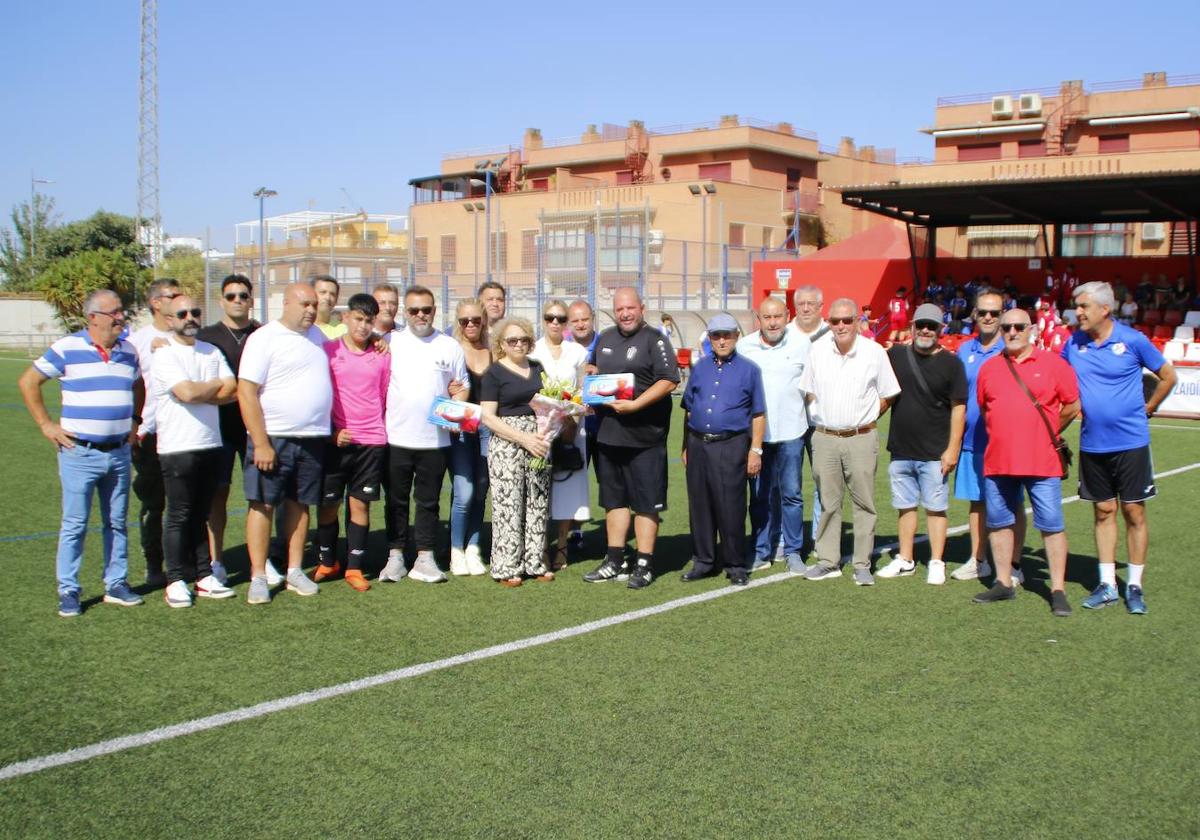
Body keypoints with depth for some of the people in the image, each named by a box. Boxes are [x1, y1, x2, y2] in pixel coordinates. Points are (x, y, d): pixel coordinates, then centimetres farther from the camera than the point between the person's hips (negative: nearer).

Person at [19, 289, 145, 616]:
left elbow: (138, 387, 26)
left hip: (120, 452, 5)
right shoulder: (67, 348, -6)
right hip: (80, 453, -4)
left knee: (116, 523, 11)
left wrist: (135, 421, 15)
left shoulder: (129, 351, 8)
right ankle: (68, 591, 8)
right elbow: (28, 382, 0)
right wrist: (46, 424, -3)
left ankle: (116, 584, 20)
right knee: (74, 525, -1)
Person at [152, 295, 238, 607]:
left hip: (211, 444, 5)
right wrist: (216, 385, -2)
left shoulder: (212, 352, 13)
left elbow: (233, 391, 2)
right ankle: (175, 581, 7)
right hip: (178, 448, -5)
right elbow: (187, 392, -19)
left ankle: (204, 576, 17)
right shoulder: (164, 355, -6)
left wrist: (198, 393, -10)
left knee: (201, 514, 12)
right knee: (179, 516, 0)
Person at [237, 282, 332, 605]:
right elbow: (246, 392, -13)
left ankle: (295, 571, 18)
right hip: (273, 437, -6)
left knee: (299, 504, 11)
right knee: (263, 505, -2)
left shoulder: (317, 335, 12)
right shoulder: (265, 338, -7)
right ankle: (258, 578, 3)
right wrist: (261, 444, -17)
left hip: (312, 438, 6)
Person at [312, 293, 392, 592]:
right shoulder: (328, 351, 0)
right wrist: (333, 431, -5)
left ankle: (354, 568, 12)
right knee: (329, 503, 6)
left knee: (360, 504, 5)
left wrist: (379, 431, 8)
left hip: (372, 441, 1)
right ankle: (326, 561, 23)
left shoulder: (382, 355, 7)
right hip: (335, 440, -1)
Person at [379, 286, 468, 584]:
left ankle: (425, 557, 13)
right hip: (396, 437, 0)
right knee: (397, 500, 8)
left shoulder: (450, 347, 8)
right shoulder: (390, 342, 5)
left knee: (428, 501, 7)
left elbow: (462, 387, 11)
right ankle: (395, 556, 16)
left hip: (434, 439, 0)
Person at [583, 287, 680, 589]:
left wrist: (635, 405, -22)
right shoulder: (605, 338, 14)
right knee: (614, 499, 14)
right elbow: (592, 368, 31)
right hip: (608, 432, 7)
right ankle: (615, 561, 23)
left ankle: (644, 565, 6)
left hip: (644, 436, -7)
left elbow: (669, 381, -15)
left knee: (646, 502, 0)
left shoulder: (654, 339, -7)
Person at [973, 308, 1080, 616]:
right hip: (997, 461, 4)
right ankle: (1004, 583, 23)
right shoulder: (989, 368, 8)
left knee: (1052, 526, -1)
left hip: (1042, 462, -4)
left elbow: (1072, 406, 5)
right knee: (999, 523, 11)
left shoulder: (1053, 364, -2)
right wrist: (1005, 436, 13)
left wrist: (1045, 434, 11)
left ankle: (1058, 590, 7)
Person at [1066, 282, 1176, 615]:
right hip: (1092, 444, 3)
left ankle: (1135, 586, 12)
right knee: (1103, 512, 9)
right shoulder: (1073, 344, 1)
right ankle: (1107, 585, 16)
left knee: (1134, 512, 2)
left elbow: (1168, 376, 4)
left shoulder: (1132, 340, -8)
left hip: (1131, 442, -3)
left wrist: (1147, 409, 4)